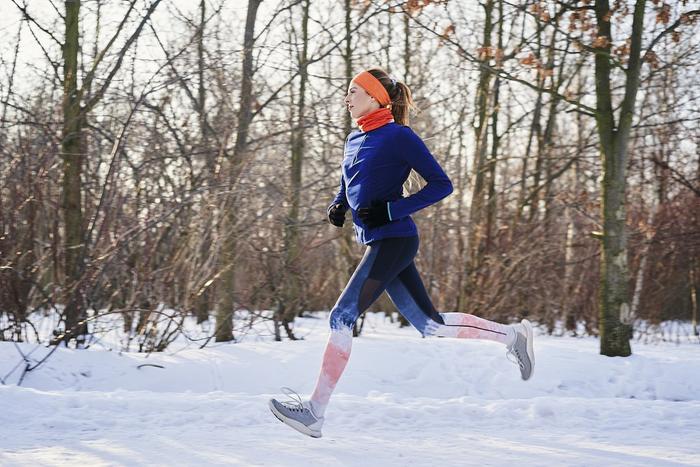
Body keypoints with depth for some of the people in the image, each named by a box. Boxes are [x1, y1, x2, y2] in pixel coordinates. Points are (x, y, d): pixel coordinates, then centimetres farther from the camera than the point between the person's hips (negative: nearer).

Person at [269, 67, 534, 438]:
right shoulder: (355, 140, 15)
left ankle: (314, 412, -8)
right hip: (380, 244, 9)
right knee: (431, 325, 10)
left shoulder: (397, 136, -10)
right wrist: (337, 206, 6)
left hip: (393, 241, -9)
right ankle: (512, 335, 23)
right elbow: (347, 188, 29)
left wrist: (390, 210, -17)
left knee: (342, 318, -11)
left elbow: (441, 185, -10)